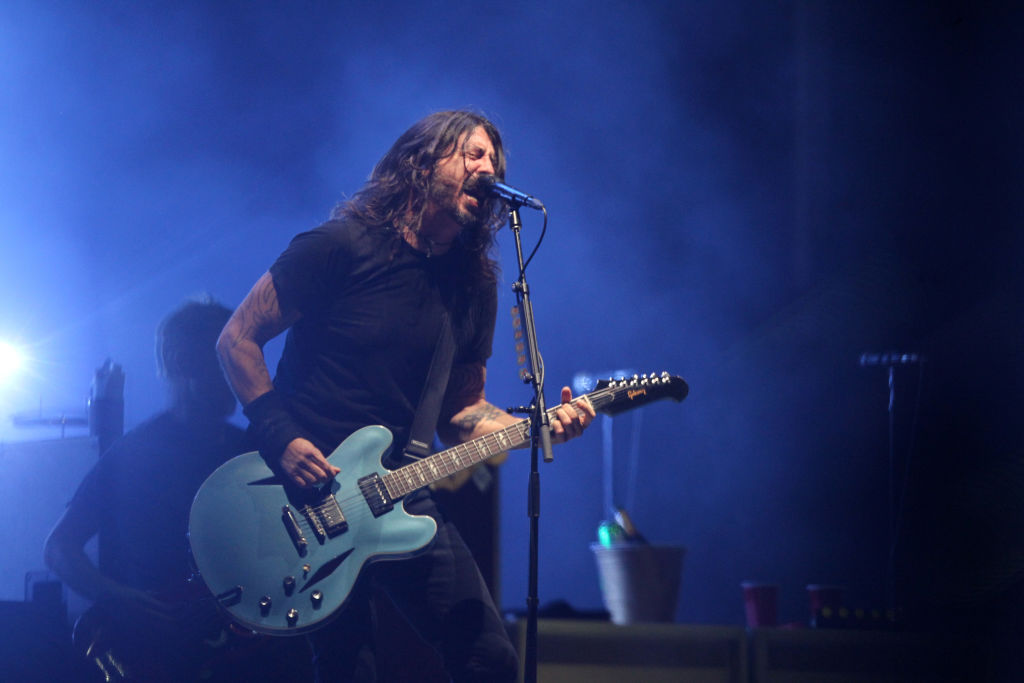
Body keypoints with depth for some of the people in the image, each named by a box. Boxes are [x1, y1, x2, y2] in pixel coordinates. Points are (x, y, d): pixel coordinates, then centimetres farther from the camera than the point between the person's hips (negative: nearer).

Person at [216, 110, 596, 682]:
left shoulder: (473, 284, 8)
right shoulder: (342, 247, -9)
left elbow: (461, 410, 9)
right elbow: (238, 339, -6)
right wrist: (280, 438, -15)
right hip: (303, 486, -5)